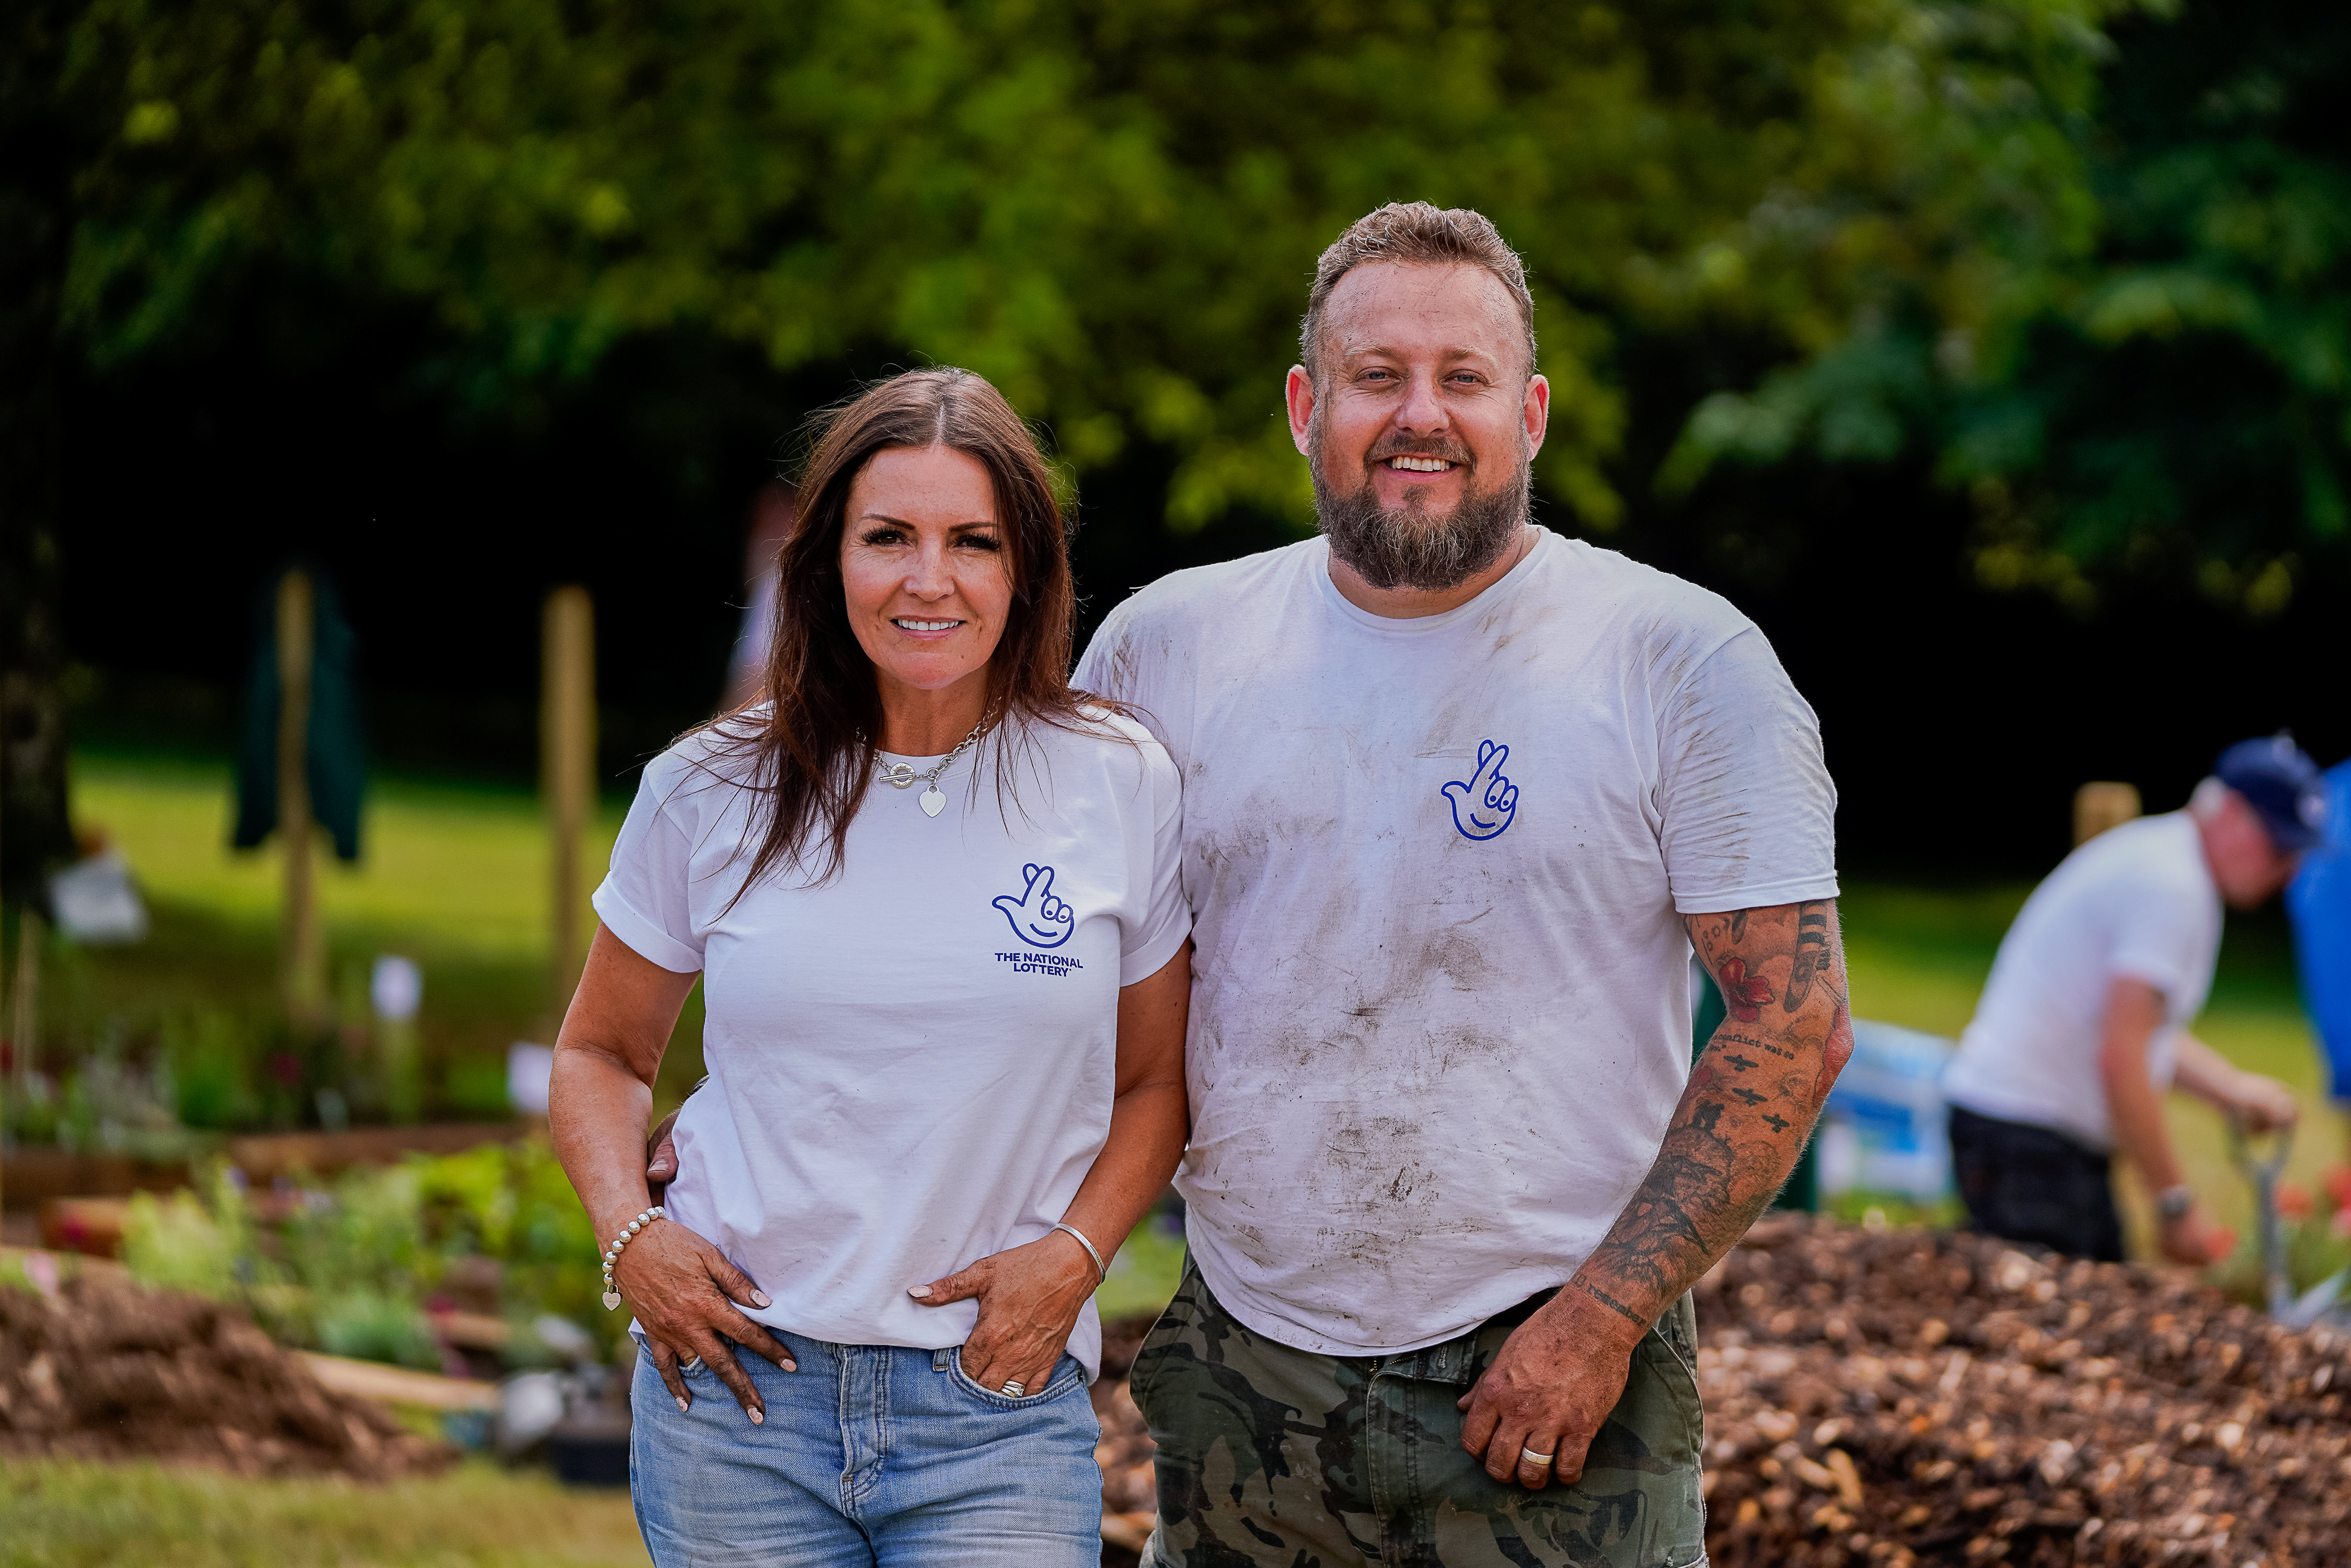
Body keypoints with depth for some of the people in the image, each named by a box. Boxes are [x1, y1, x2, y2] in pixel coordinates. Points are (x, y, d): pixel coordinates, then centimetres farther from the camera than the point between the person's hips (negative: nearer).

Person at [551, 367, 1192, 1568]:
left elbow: (1155, 1078, 10)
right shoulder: (709, 796, 2)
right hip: (738, 1390, 1)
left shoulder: (1122, 786, 1)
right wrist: (627, 1232, -3)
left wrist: (1075, 1254, -6)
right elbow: (601, 1053, 15)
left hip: (1000, 1414, -1)